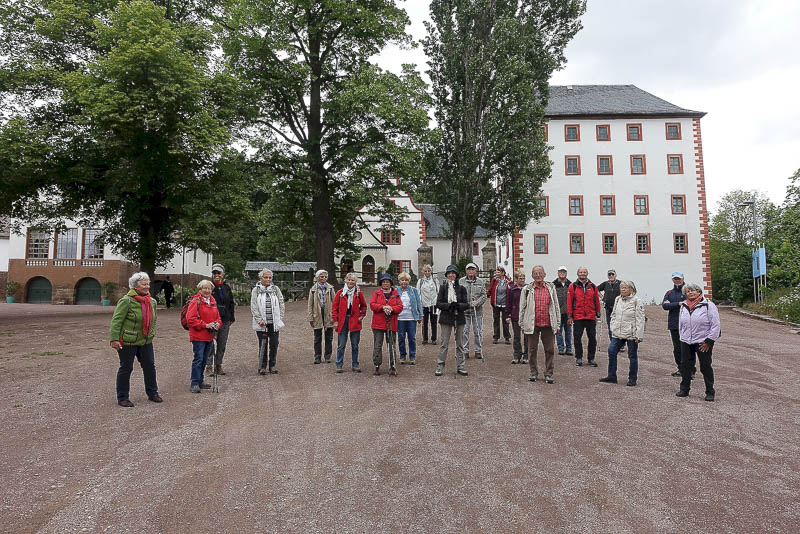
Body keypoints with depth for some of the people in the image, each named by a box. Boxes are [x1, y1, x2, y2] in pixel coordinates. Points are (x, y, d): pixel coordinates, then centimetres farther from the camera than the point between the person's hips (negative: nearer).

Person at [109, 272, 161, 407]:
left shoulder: (152, 301, 6)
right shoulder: (126, 301, -16)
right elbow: (116, 321, -17)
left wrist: (152, 334, 17)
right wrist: (114, 339, -21)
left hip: (146, 341, 7)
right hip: (127, 342, -6)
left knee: (150, 366, 12)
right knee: (126, 369, 4)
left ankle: (152, 393, 27)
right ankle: (122, 398, 17)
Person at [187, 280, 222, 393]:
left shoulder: (213, 302, 14)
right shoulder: (195, 301, -9)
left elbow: (217, 317, 21)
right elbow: (190, 319, -16)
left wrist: (217, 323, -1)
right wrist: (205, 325, -19)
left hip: (210, 336, 7)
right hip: (198, 336, -7)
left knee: (204, 359, 14)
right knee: (198, 359, -8)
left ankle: (200, 381, 25)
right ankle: (195, 384, -2)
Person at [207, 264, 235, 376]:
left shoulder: (227, 288, 13)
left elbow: (232, 303, 19)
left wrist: (232, 317, 14)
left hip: (225, 320, 5)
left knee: (222, 344, 9)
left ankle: (218, 365, 19)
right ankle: (209, 366, 2)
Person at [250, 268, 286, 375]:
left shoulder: (276, 289, 8)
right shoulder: (256, 290, 2)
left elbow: (282, 304, 9)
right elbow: (253, 307, -2)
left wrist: (280, 318, 2)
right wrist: (259, 320, -11)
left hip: (274, 323, 2)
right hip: (261, 323, -2)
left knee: (274, 344, 4)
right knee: (263, 345, 2)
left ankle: (272, 365, 17)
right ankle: (262, 367, 13)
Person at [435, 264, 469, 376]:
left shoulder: (461, 288, 3)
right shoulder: (443, 287, 2)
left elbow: (467, 304, 0)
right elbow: (438, 303, -3)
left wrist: (458, 305, -19)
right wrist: (448, 305, -19)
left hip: (459, 318, 1)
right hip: (446, 318, -1)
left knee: (460, 343, 8)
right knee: (444, 343, 1)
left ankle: (460, 366, 17)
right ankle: (440, 366, 8)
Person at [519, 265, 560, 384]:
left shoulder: (551, 288, 9)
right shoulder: (527, 289, 3)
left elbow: (556, 306, 12)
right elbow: (522, 308, 6)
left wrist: (557, 323, 8)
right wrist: (522, 324, 3)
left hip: (548, 325, 1)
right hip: (532, 325, -1)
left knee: (550, 350, 4)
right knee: (532, 350, 6)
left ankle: (549, 374, 15)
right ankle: (534, 373, 19)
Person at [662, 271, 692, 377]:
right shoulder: (669, 293, 13)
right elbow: (664, 305, -3)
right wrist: (678, 303, -17)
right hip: (674, 325, 4)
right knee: (677, 348, 11)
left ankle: (692, 369, 5)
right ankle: (681, 369, 22)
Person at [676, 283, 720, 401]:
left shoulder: (708, 305, -8)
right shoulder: (683, 306, 10)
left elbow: (715, 325, -10)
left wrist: (708, 341, -13)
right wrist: (683, 336, 14)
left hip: (703, 342, -5)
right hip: (686, 342, 5)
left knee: (706, 367, 3)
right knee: (685, 366, 10)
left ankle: (710, 392, 15)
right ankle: (684, 389, 22)